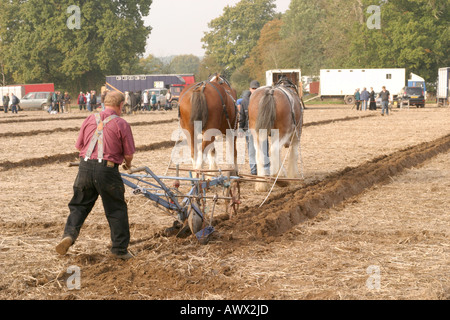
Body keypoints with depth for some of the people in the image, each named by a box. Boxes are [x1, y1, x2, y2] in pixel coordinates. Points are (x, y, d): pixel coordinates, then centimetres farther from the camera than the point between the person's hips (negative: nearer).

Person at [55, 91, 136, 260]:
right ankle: (120, 249, 14)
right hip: (107, 169, -3)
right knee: (116, 210, 8)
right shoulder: (121, 124, -2)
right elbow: (128, 154, -1)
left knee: (79, 205, 17)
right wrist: (127, 164, 21)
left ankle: (69, 234, -4)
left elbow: (79, 146, 14)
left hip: (85, 167, 3)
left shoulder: (90, 119, 9)